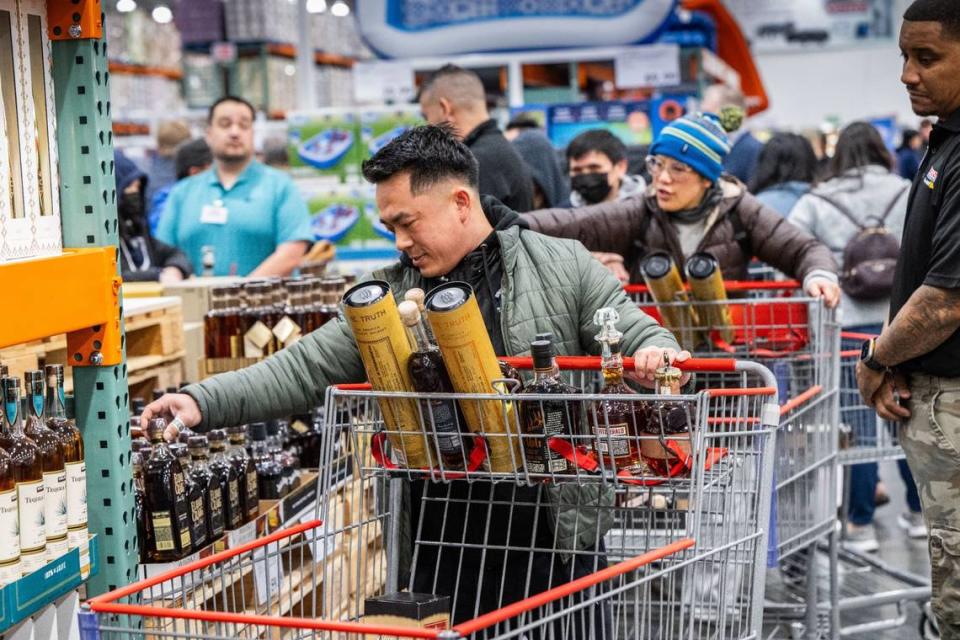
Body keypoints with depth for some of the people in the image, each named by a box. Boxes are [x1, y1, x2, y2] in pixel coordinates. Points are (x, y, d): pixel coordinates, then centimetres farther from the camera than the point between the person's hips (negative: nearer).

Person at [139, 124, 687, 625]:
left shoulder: (563, 267, -1)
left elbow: (634, 333, -1)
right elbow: (305, 370, 3)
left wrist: (656, 353, -26)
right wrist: (205, 403, -8)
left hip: (554, 536, -2)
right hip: (439, 544, 3)